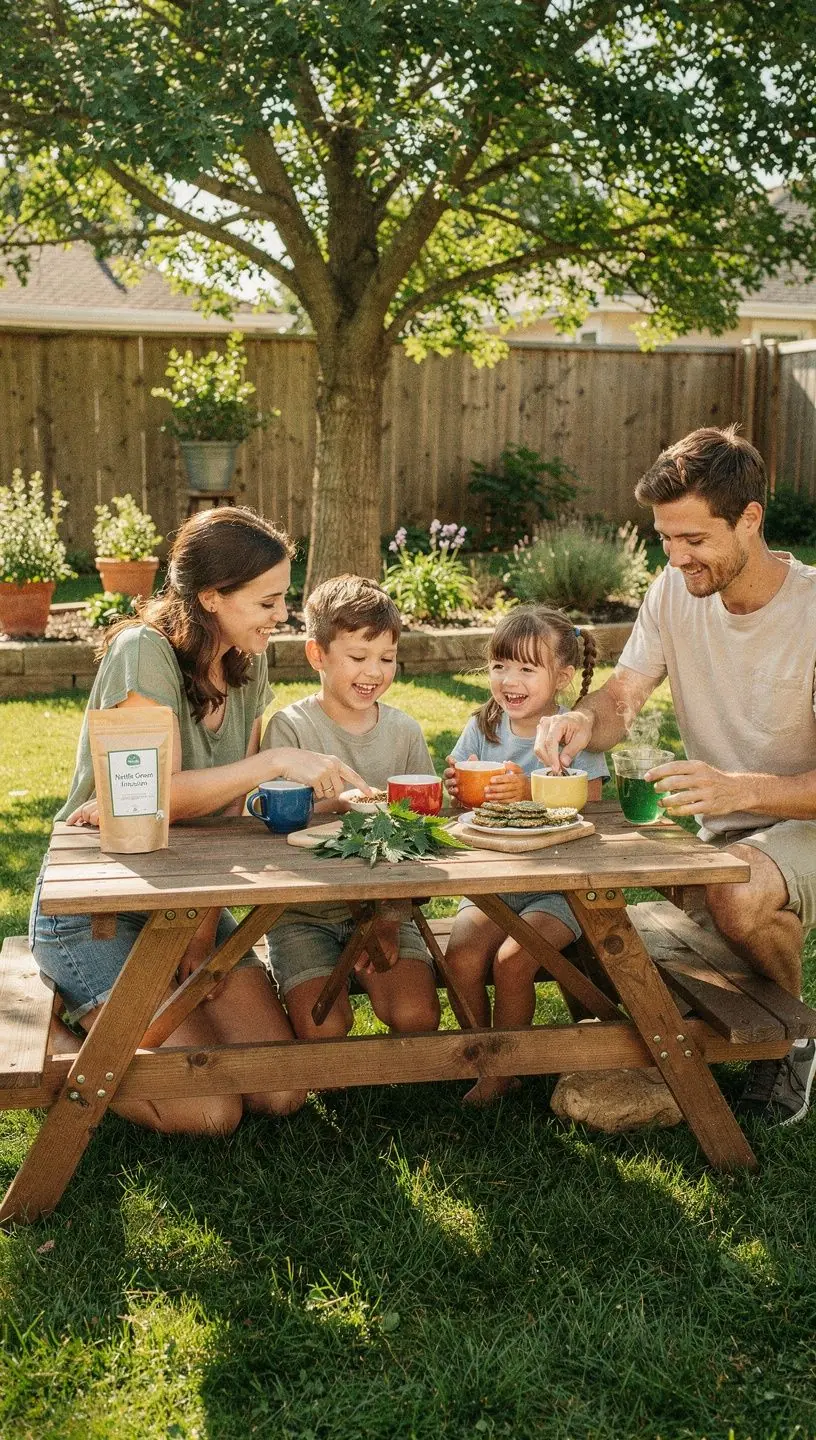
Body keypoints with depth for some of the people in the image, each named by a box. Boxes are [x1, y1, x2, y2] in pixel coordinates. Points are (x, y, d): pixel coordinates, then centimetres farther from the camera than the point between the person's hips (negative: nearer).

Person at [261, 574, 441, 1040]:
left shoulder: (405, 732, 5)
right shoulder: (289, 728, -4)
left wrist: (388, 918, -9)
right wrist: (337, 805, -30)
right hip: (305, 913, -2)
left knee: (418, 1015, -19)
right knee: (324, 1027, -21)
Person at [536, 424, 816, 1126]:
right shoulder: (674, 594, -1)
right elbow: (621, 699, -3)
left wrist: (737, 789, -40)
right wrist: (584, 720, -27)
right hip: (720, 833, 5)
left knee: (741, 894, -37)